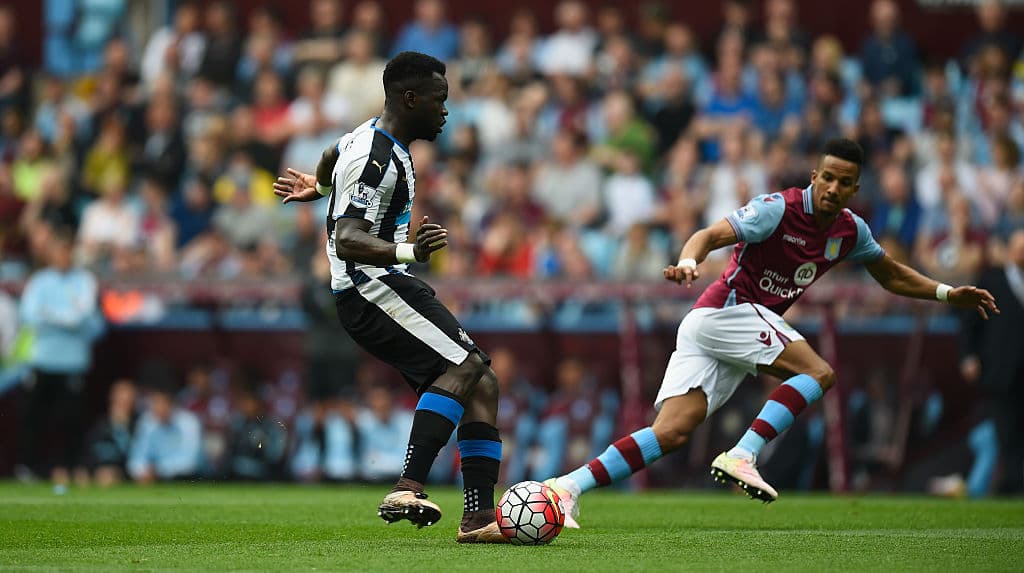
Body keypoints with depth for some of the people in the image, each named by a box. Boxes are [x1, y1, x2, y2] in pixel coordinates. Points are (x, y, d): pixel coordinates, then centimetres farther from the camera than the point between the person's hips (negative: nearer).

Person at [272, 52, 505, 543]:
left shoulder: (369, 135, 16)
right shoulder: (378, 158, -17)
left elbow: (334, 156, 40)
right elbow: (346, 241, -27)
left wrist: (319, 186, 61)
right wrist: (408, 251, -42)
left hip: (389, 288, 11)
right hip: (372, 286, -11)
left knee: (482, 386, 1)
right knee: (464, 365, -26)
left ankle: (479, 516, -7)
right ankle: (407, 490, -35)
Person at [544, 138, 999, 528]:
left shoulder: (850, 231, 11)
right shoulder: (779, 208, -13)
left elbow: (892, 276, 27)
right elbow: (712, 235, -22)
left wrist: (949, 294, 18)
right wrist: (689, 261, -43)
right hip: (726, 309, -7)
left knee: (671, 433, -8)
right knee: (819, 372, -17)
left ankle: (569, 486, -15)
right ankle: (741, 456, -24)